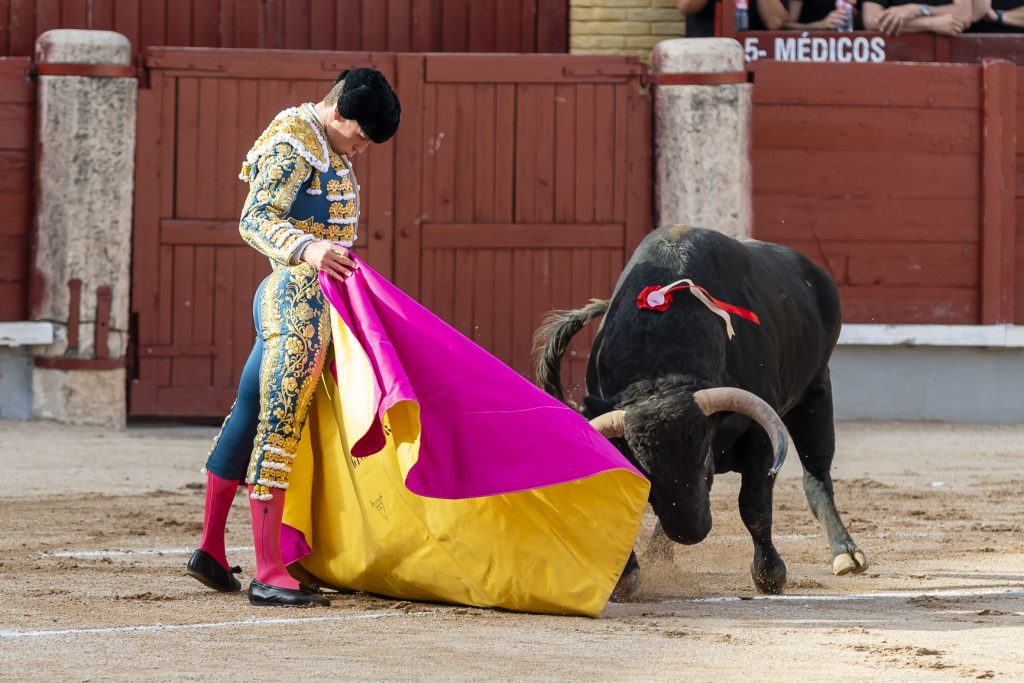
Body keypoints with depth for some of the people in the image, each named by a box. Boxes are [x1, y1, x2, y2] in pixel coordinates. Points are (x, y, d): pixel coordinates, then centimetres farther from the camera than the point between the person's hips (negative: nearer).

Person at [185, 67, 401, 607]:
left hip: (286, 300, 11)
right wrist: (308, 249, -42)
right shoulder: (293, 146, -16)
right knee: (279, 426, -10)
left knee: (249, 416, 15)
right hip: (298, 303, -11)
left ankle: (210, 551, 24)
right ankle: (268, 575, -12)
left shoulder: (325, 146, 15)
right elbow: (254, 221, -26)